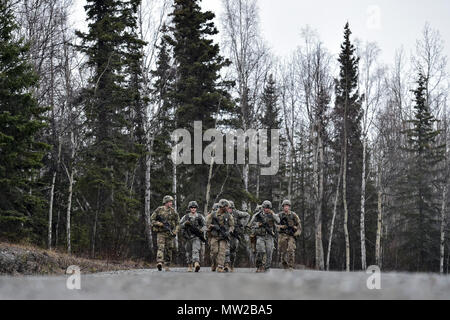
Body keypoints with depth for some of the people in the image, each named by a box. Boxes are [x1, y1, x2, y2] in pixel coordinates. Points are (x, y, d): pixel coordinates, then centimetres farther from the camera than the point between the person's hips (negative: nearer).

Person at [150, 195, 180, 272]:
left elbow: (177, 223, 10)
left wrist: (175, 231, -5)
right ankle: (159, 263, -32)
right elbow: (152, 219, 2)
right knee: (161, 247, -18)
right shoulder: (159, 210, 0)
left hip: (170, 233, 3)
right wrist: (159, 224, -13)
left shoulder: (173, 212, 6)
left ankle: (167, 266, 13)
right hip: (161, 232, -3)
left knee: (169, 250, 5)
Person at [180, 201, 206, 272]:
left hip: (197, 237, -2)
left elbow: (205, 225, 9)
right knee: (189, 252, 10)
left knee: (196, 250, -19)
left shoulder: (200, 216, 7)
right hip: (188, 236, 2)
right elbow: (180, 225, 5)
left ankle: (196, 264, -35)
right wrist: (185, 223, -15)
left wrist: (202, 230, -10)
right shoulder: (186, 217, 8)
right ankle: (189, 266, 22)